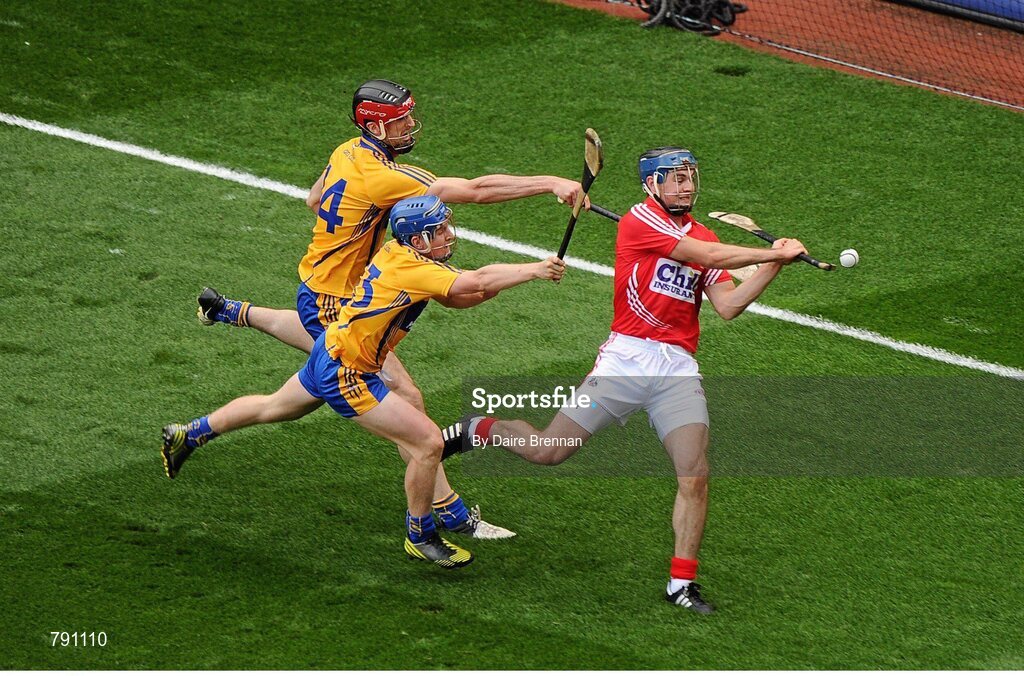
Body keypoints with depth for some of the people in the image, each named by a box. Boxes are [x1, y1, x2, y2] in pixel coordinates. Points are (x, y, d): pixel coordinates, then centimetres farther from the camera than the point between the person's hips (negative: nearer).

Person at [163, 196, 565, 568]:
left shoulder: (396, 252, -2)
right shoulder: (411, 267, -28)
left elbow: (457, 297, 3)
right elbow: (473, 283, -40)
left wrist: (498, 283, -13)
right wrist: (532, 270, -33)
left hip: (331, 353, 10)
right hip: (346, 374, -10)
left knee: (273, 407, 33)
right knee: (428, 443, -10)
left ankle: (187, 436, 51)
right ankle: (420, 538, 7)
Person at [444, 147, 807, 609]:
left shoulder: (702, 236, 16)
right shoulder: (639, 221, -3)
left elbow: (728, 305, 6)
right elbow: (707, 256, -13)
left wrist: (771, 268, -4)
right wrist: (772, 254, -7)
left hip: (679, 370, 4)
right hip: (627, 358, -4)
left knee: (695, 476, -10)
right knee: (547, 452, -2)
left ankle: (681, 583, 1)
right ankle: (480, 429, 28)